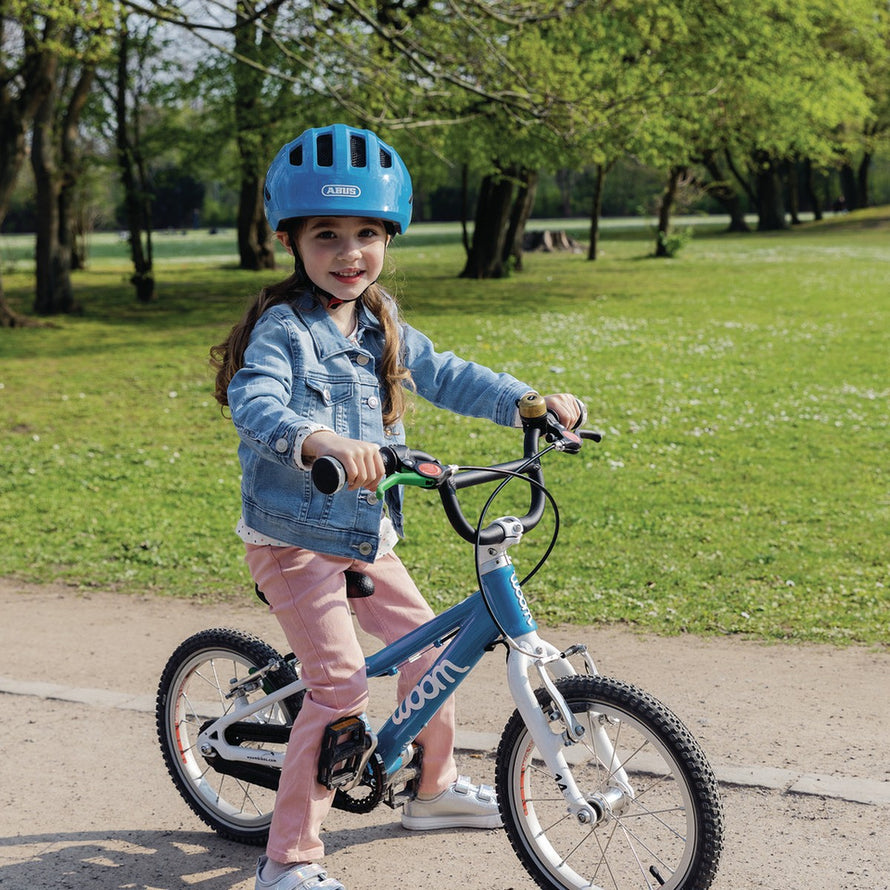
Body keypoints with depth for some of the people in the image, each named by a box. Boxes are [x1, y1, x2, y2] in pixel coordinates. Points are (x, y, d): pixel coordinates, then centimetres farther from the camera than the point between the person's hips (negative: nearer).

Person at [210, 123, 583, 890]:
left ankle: (436, 787, 40)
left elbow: (444, 376, 12)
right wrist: (322, 440, -55)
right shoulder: (283, 328, -18)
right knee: (341, 683, -15)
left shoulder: (381, 327, 7)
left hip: (365, 533, 8)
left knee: (426, 643, 17)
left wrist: (531, 401, 0)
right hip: (294, 537, -8)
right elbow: (256, 405, -35)